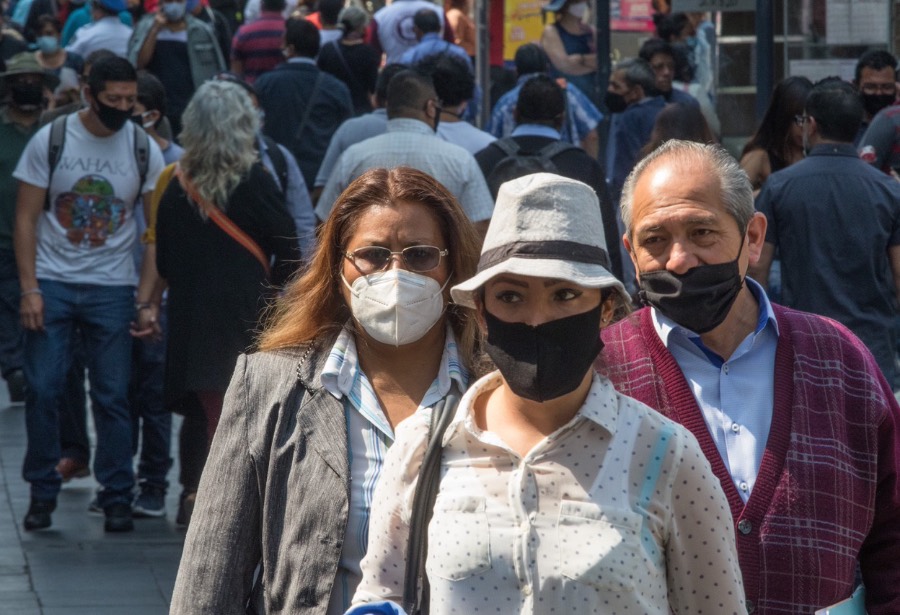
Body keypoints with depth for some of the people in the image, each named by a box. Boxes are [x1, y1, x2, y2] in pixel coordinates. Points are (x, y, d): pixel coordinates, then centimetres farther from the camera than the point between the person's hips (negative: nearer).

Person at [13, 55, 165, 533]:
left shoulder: (143, 149, 0)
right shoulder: (50, 140, -3)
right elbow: (26, 218, -1)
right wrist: (29, 288, -9)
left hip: (111, 289, 1)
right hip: (52, 283, 0)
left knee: (112, 397, 1)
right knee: (43, 390, -3)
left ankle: (117, 497, 9)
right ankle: (42, 492, 10)